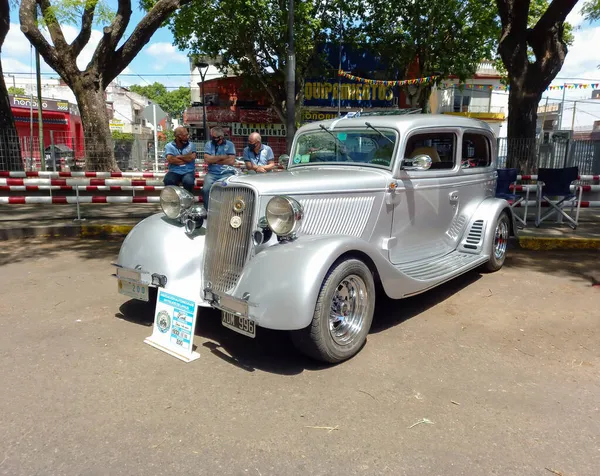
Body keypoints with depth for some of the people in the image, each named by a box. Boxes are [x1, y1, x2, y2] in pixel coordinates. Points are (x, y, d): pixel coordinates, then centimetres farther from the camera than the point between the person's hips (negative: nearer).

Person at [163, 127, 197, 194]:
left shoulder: (191, 145, 9)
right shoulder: (169, 146, 5)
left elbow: (192, 157, -9)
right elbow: (170, 160, -12)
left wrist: (177, 157, -4)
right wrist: (186, 159, -6)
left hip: (188, 171, 0)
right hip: (174, 172, 0)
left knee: (188, 181, -34)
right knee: (168, 181, -32)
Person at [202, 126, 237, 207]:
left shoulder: (229, 144, 5)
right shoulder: (209, 144, 11)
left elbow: (231, 161, -7)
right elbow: (207, 159, -3)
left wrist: (214, 160, -2)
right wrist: (222, 157, -5)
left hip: (227, 173, -2)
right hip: (212, 173, 2)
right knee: (206, 189, -25)